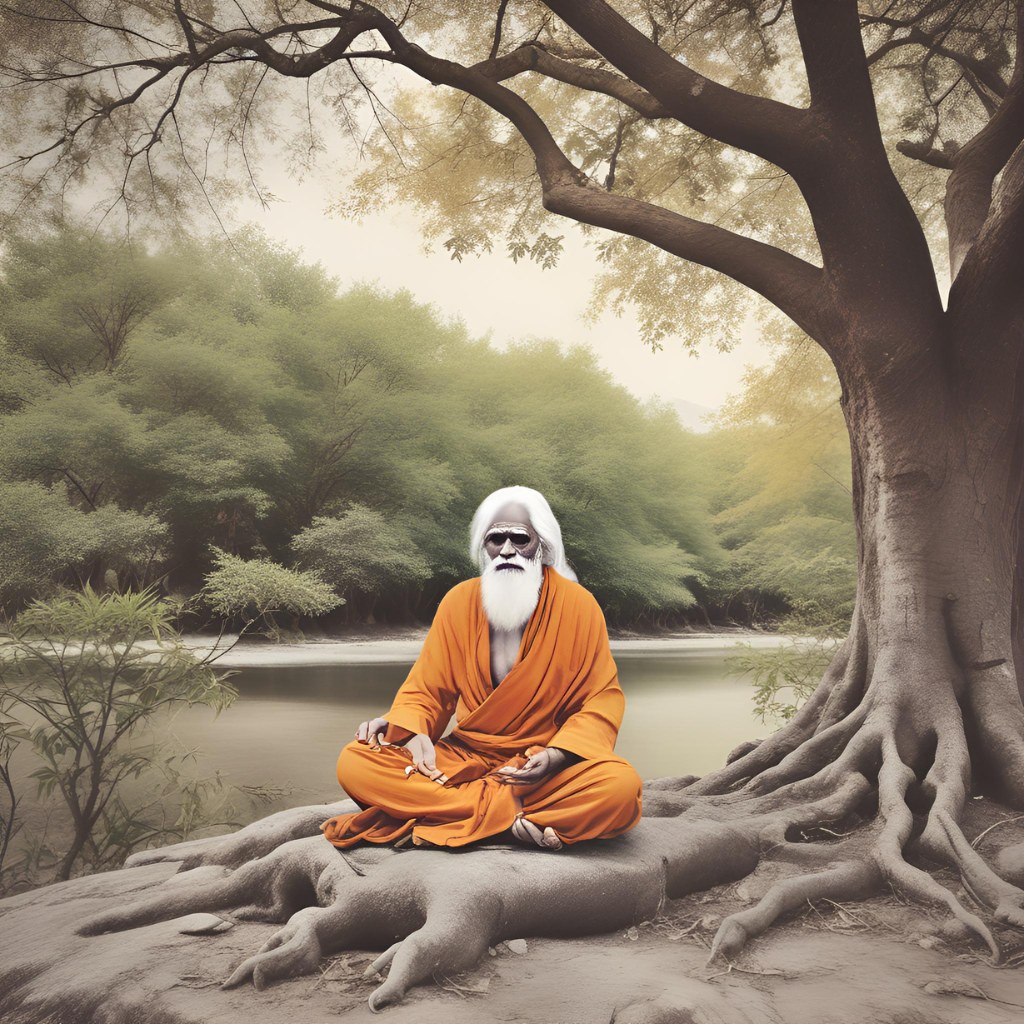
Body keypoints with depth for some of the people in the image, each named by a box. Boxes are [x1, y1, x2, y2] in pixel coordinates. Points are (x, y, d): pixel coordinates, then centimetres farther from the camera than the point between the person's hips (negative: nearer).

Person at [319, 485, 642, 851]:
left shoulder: (577, 604, -6)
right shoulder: (459, 601, 0)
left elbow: (602, 698, -2)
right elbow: (426, 690, 7)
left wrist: (559, 755, -20)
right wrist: (405, 725, -16)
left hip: (546, 768, -2)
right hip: (465, 758, 3)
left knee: (622, 787, -34)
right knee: (354, 763, -20)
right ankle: (508, 811, -23)